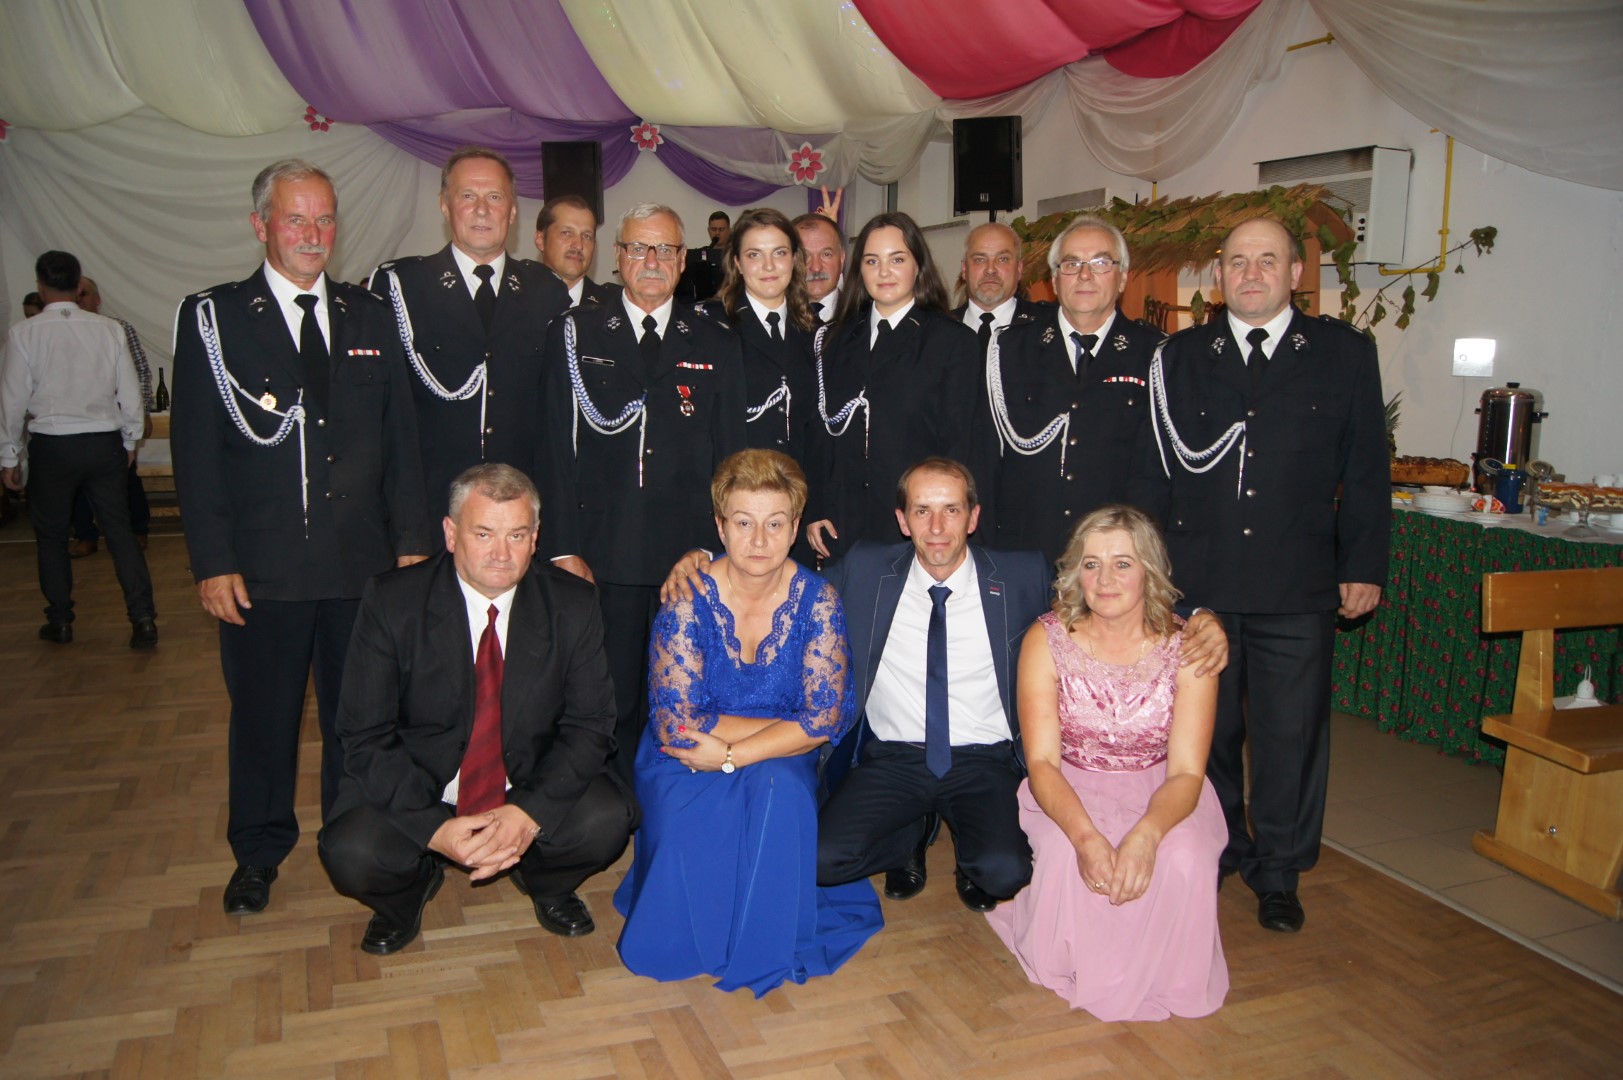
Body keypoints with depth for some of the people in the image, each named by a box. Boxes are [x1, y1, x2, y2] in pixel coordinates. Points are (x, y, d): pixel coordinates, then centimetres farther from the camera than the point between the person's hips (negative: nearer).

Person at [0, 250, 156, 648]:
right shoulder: (109, 329, -2)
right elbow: (130, 394, 2)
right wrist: (129, 441, 16)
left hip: (51, 446, -1)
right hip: (104, 442, 1)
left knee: (51, 536, 13)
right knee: (120, 530, 5)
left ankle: (60, 623, 21)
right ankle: (143, 619, -2)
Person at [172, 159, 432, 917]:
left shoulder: (369, 317, 8)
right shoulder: (212, 318, 0)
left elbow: (400, 437, 8)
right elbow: (197, 450, -4)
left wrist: (412, 541, 3)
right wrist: (212, 562, -10)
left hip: (364, 564, 2)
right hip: (262, 568, -2)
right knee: (262, 716, 11)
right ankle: (258, 854, 31)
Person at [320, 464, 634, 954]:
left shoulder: (572, 605, -9)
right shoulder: (391, 601, -13)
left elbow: (590, 724, -8)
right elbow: (366, 736, -13)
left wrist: (531, 812, -24)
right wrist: (435, 827, -26)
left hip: (533, 789, 1)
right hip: (417, 793, -1)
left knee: (607, 819, -25)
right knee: (351, 852, -28)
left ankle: (548, 885, 11)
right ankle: (412, 886, 11)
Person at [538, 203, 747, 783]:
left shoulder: (717, 344, 10)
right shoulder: (574, 336, 7)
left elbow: (730, 455, 7)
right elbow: (558, 450, 2)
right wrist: (563, 549, -5)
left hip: (692, 560, 1)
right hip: (604, 559, -1)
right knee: (608, 708, 5)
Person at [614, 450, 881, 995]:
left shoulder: (818, 601, -8)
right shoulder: (689, 599, -13)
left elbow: (826, 719, -13)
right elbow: (676, 724, -18)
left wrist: (729, 754, -21)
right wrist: (790, 725, -16)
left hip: (779, 770, 1)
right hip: (686, 767, -1)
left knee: (778, 788, -33)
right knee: (690, 822, -32)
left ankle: (765, 945, -11)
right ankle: (685, 939, 1)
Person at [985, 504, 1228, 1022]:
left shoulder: (1187, 648, -12)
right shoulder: (1047, 640, -11)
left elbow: (1186, 772, -16)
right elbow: (1041, 760, -16)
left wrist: (1145, 835, -38)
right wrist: (1085, 835, -36)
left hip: (1160, 793, 1)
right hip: (1068, 791, 0)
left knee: (1184, 858, -31)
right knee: (1066, 855, -32)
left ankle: (1159, 979, 2)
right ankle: (1071, 969, 2)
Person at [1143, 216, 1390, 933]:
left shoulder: (1345, 353, 6)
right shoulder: (1180, 356, 8)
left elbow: (1366, 470, 6)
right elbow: (1158, 469, 8)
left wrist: (1364, 566, 2)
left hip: (1297, 588, -1)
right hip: (1196, 582, 1)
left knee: (1291, 733, 6)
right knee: (1204, 731, 11)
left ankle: (1278, 874, 24)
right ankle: (1219, 854, 31)